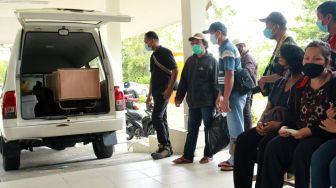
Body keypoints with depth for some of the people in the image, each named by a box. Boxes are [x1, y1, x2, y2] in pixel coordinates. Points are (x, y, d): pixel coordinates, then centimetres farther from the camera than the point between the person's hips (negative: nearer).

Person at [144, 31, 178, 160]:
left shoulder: (165, 52, -7)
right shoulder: (153, 56, 19)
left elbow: (175, 70, -13)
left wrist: (169, 89, -19)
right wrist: (149, 94, 20)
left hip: (164, 91, -9)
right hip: (156, 91, 9)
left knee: (156, 117, -15)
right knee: (161, 118, 8)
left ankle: (164, 146, -8)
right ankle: (167, 147, 14)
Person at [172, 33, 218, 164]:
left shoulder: (211, 60, -4)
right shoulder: (190, 61, 13)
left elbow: (216, 82, -9)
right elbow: (184, 80, 14)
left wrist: (217, 99, -14)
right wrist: (179, 97, 9)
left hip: (207, 102, -5)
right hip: (193, 101, 6)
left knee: (209, 128, 7)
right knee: (191, 129, 9)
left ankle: (208, 154, 18)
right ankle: (187, 156, 14)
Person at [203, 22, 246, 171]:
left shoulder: (227, 49, -14)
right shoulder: (225, 48, 16)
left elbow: (229, 77, -21)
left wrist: (225, 99, -22)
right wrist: (220, 95, 20)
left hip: (234, 95, -10)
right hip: (230, 94, 10)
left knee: (236, 128, -2)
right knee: (233, 128, 15)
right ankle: (233, 158, 24)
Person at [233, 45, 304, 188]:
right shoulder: (279, 83, 18)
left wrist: (279, 125, -23)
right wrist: (260, 122, -2)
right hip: (269, 126, 7)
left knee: (265, 144, -34)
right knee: (243, 140, -15)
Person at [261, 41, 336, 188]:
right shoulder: (300, 85, 15)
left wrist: (308, 131, -19)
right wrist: (285, 127, -4)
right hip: (298, 133, 5)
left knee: (301, 152, -34)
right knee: (273, 147, -21)